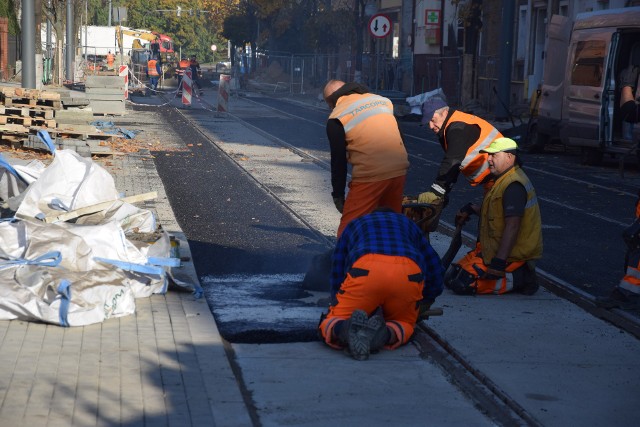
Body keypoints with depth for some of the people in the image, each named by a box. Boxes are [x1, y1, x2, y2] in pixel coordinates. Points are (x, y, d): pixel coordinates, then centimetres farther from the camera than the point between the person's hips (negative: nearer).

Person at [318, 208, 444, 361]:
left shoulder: (354, 224, 39)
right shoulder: (409, 224, 41)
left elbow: (336, 273, 36)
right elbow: (434, 268, 40)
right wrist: (424, 304, 55)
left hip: (364, 272, -1)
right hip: (409, 275, 1)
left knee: (329, 326, 12)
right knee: (404, 324, 23)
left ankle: (344, 328, -25)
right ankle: (385, 334, -13)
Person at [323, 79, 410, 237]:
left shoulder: (336, 119, 0)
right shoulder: (381, 100, 16)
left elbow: (338, 160, 0)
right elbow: (400, 139, 17)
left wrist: (338, 195, 7)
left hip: (371, 176, -6)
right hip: (399, 171, 6)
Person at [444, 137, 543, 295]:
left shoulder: (513, 186, -20)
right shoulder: (503, 180, 15)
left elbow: (512, 226, -27)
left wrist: (499, 262, -30)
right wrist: (471, 209, 20)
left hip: (510, 256, -11)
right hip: (493, 248, 11)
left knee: (462, 284, -19)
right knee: (451, 277, 8)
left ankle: (519, 279, -7)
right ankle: (517, 274, 7)